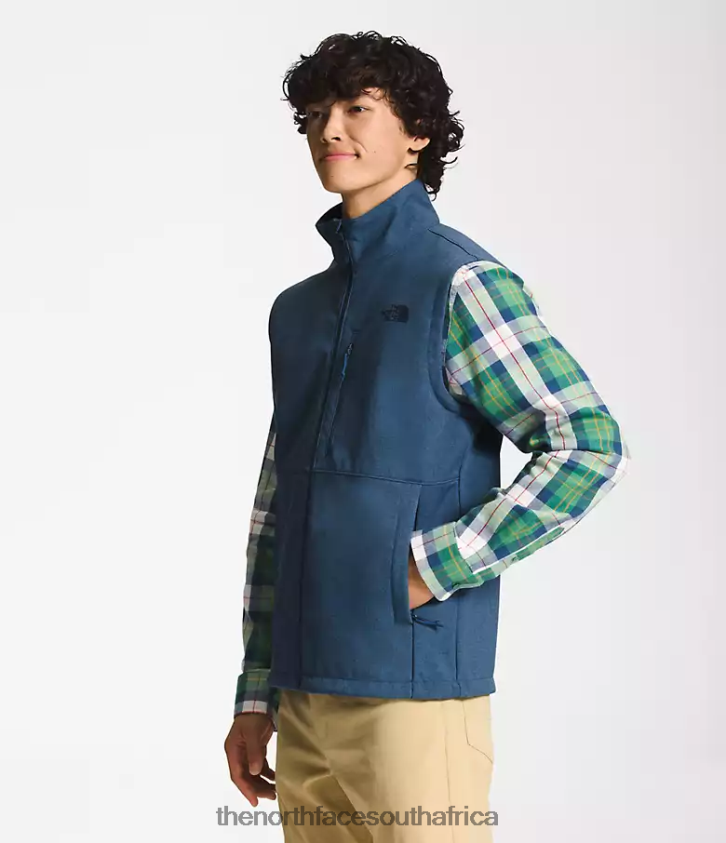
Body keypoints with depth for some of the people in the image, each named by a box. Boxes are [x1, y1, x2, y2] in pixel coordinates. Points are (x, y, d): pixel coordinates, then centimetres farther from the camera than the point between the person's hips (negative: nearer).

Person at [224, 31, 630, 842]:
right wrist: (255, 697, 13)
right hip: (307, 700, 7)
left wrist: (436, 568, -13)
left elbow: (590, 445, -12)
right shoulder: (299, 310, 16)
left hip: (414, 690, -6)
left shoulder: (460, 281, -4)